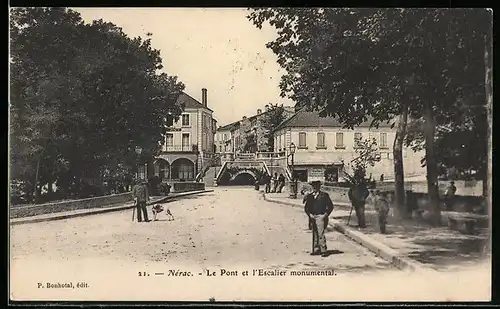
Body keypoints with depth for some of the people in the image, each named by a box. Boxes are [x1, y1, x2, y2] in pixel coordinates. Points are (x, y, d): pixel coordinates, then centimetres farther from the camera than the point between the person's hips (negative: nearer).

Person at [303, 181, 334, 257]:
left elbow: (330, 206, 0)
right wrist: (309, 214, -1)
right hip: (313, 217, 5)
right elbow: (306, 207, 14)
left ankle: (323, 250, -11)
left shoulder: (324, 195, 0)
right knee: (315, 234, 8)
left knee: (321, 233, -13)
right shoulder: (310, 196, 12)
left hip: (321, 217, -5)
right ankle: (316, 250, 15)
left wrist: (326, 214, -8)